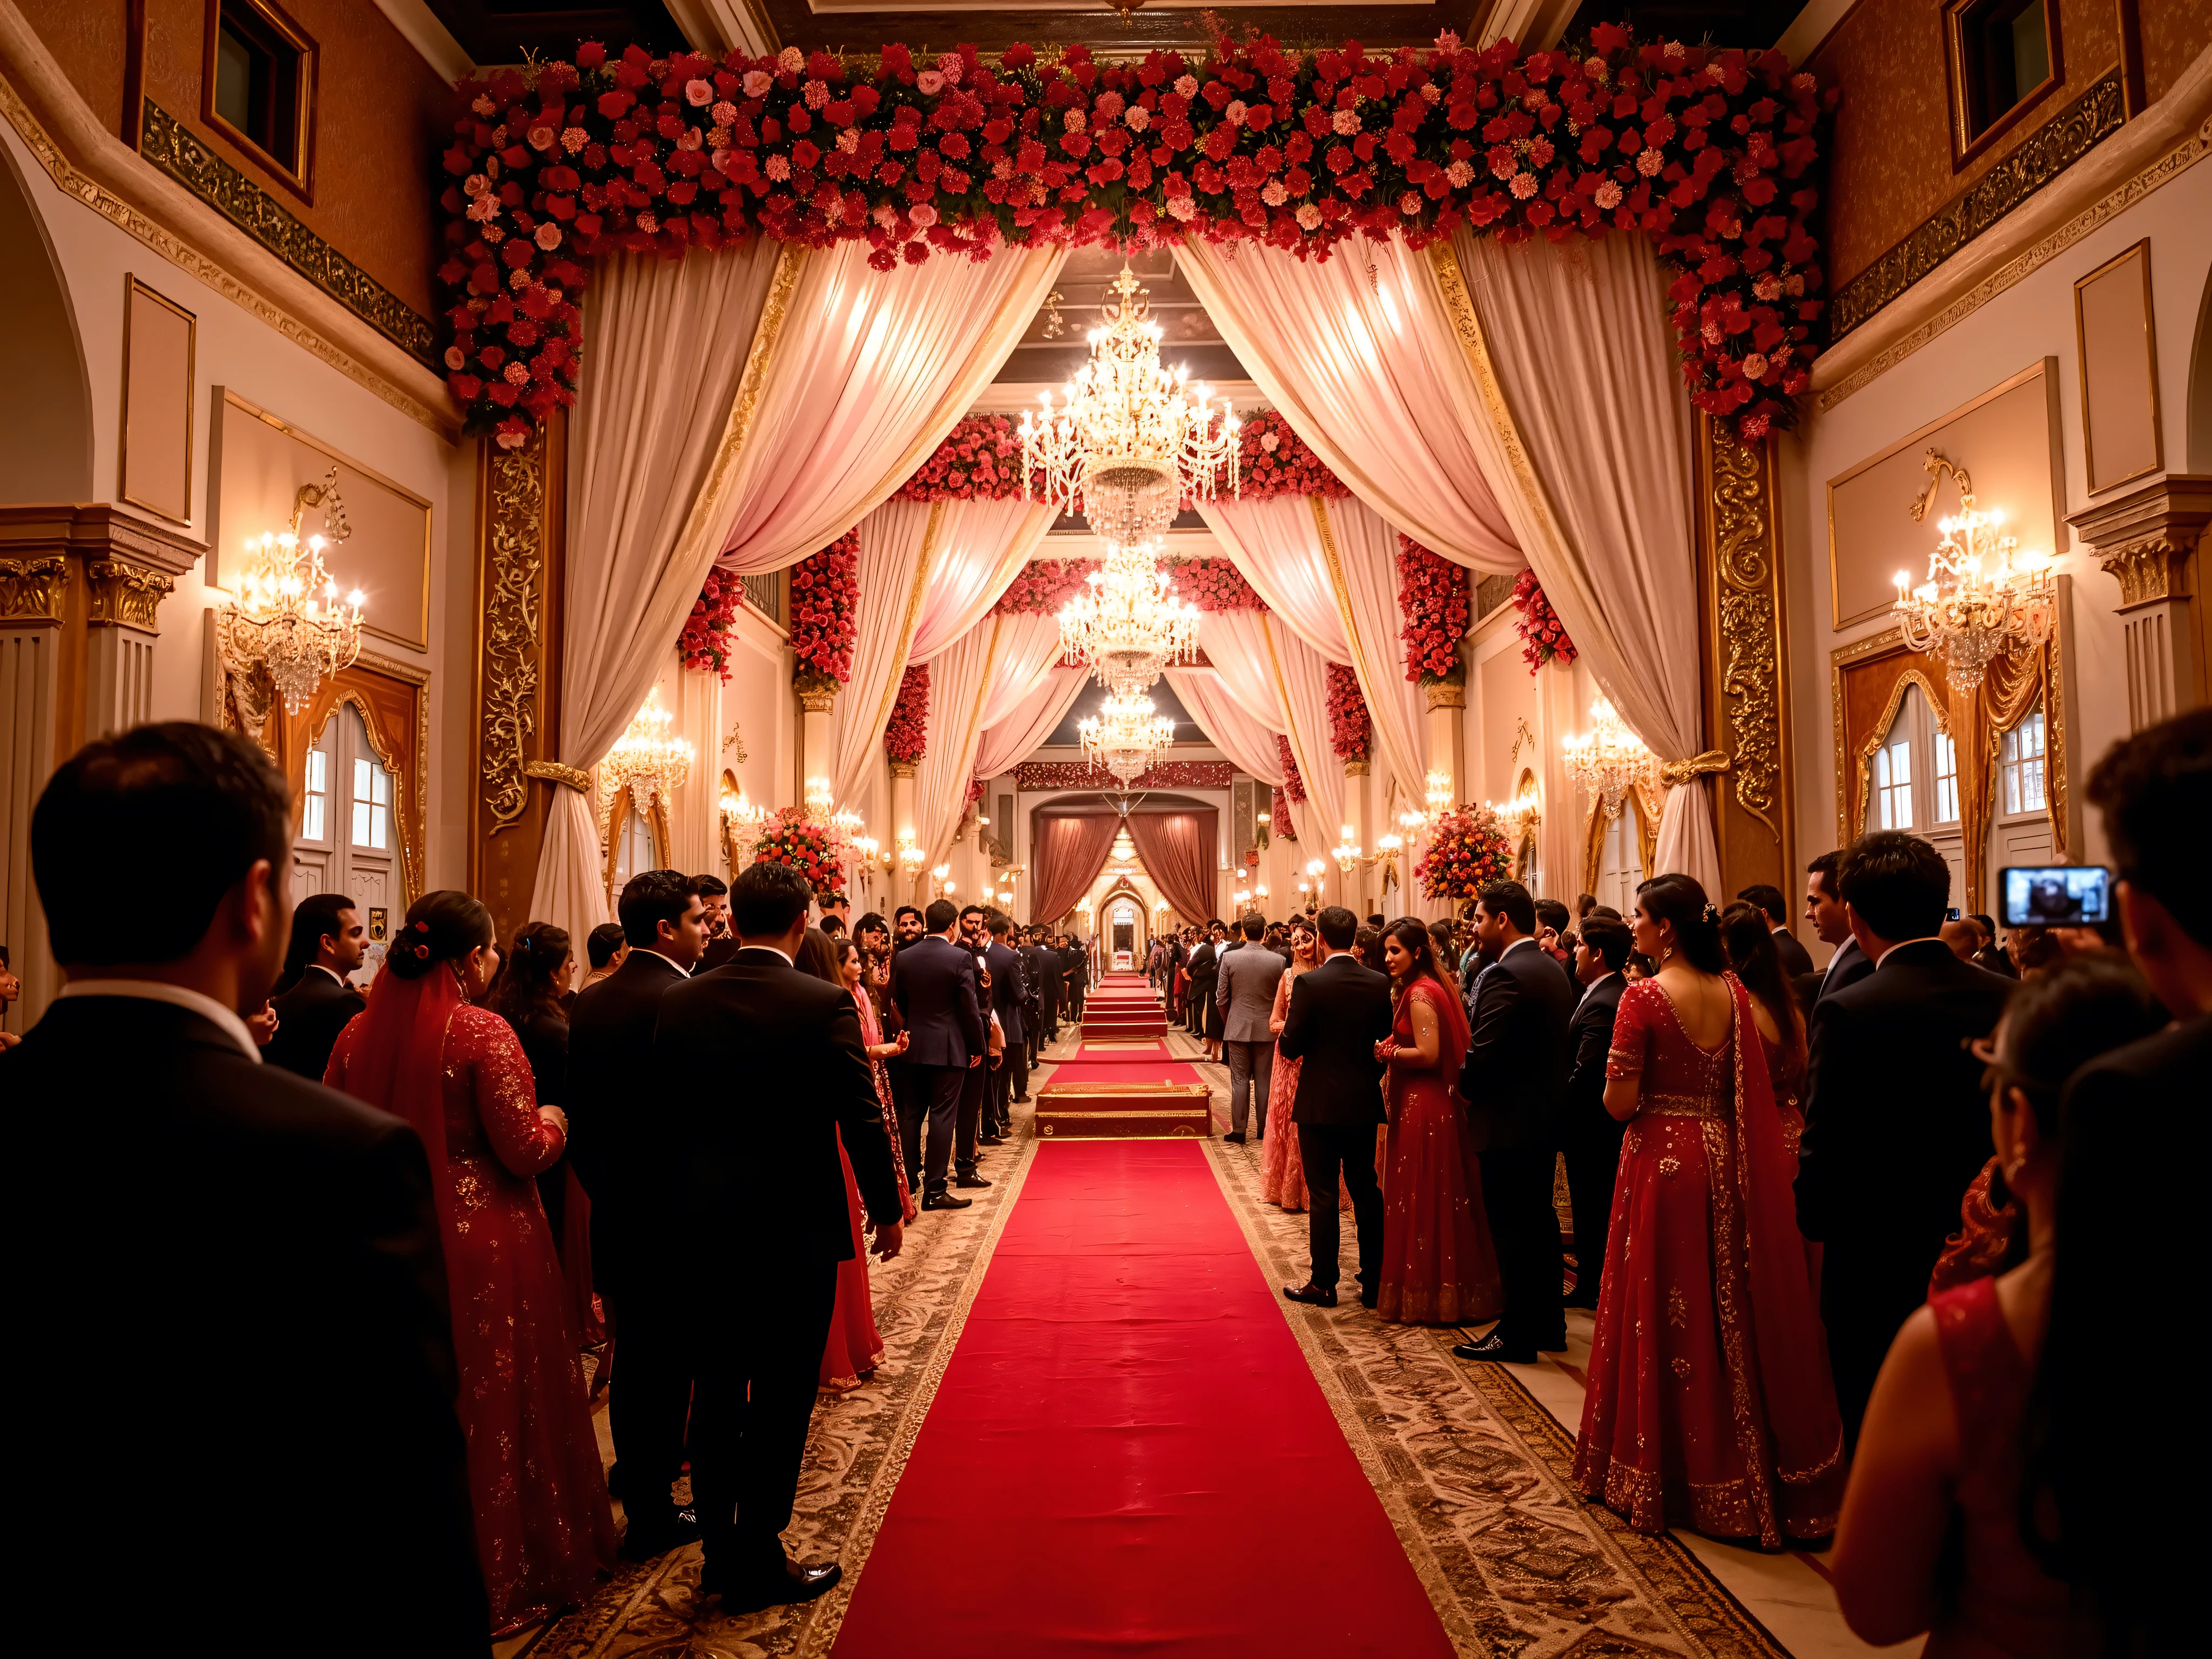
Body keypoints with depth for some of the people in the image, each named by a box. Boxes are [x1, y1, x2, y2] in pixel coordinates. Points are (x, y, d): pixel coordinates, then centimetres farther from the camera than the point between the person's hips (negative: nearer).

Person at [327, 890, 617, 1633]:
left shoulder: (358, 1033, -2)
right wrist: (553, 1120, 3)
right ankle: (503, 1577, 24)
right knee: (492, 1407, 10)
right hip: (483, 1249, -5)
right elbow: (525, 1152, -17)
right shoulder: (482, 1032, -18)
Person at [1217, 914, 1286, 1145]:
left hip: (1238, 1028, 0)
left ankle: (1238, 1131, 7)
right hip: (1267, 1029, 0)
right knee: (1264, 1081, 9)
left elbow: (1221, 997, -3)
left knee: (1240, 1080, 6)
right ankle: (1264, 1129, 17)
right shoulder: (1278, 961, -9)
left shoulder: (1229, 958, -8)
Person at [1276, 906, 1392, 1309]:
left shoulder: (1309, 984, -16)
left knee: (1323, 1193, 4)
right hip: (1365, 1104, 4)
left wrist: (1287, 1027, 7)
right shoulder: (1380, 984, -2)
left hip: (1320, 1105, -4)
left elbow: (1291, 1047, -13)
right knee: (1366, 1192, 13)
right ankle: (1374, 1284, 19)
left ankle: (1323, 1283, 12)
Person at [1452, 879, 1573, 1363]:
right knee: (1540, 1220, 18)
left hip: (1509, 1121, -9)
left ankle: (1517, 1336, 9)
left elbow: (1483, 1054, -23)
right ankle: (1549, 1323, 28)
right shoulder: (1551, 969, 10)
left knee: (1512, 1231, 0)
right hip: (1546, 1117, 9)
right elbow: (1554, 1045, 14)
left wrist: (1466, 1090, -4)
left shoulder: (1505, 975, -20)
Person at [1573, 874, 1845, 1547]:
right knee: (1731, 1310, 16)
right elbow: (1750, 1087, 6)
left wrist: (1624, 1074, 3)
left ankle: (1668, 1468, 20)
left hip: (1663, 1160, -5)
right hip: (1726, 1162, 6)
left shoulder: (1643, 997, -16)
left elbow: (1619, 1104, -15)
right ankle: (1748, 1461, 29)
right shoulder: (1734, 991, 2)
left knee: (1668, 1314, 7)